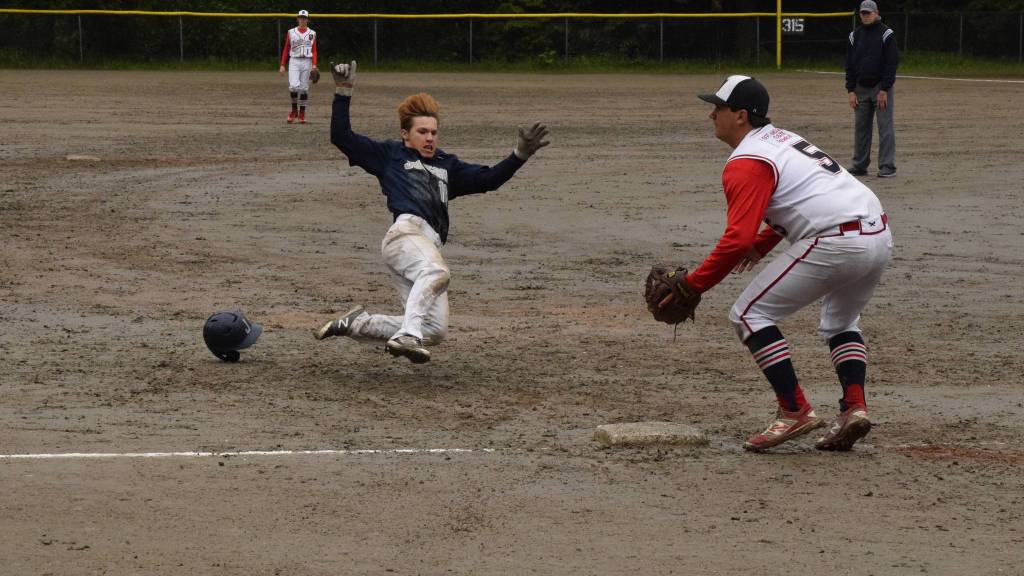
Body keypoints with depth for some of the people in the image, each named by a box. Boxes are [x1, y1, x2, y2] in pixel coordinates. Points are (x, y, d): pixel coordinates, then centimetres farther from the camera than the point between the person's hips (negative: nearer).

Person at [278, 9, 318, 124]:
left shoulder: (312, 33, 8)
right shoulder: (291, 32, 7)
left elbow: (314, 51, 5)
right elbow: (286, 50, 8)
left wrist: (314, 64, -9)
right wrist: (282, 65, 1)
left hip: (307, 62, 1)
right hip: (294, 62, -1)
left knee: (304, 88, 2)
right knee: (293, 86, -18)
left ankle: (302, 114, 11)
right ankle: (294, 110, 0)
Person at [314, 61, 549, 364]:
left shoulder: (446, 165, 34)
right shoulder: (390, 154, 21)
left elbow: (487, 179, 24)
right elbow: (342, 137, 14)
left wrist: (520, 154, 12)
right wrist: (343, 94, 7)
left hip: (431, 245, 7)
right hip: (405, 232, -7)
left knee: (435, 331, -2)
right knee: (436, 271, -40)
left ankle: (356, 324, 11)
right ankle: (407, 336, -53)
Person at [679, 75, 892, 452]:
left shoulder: (744, 162, -5)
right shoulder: (782, 139, 24)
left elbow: (737, 239, -15)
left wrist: (692, 285, -9)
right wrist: (760, 246, 35)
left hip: (835, 243, -9)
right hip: (879, 235, 9)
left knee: (749, 314, 1)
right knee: (840, 322, 32)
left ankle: (795, 412, -6)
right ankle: (854, 407, 11)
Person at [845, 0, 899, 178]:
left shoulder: (886, 34, -4)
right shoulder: (855, 36, 9)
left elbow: (892, 63, -8)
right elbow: (850, 65, 10)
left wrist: (884, 90, -14)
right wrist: (850, 91, 1)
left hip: (881, 88, -5)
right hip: (860, 89, 5)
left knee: (885, 127, -7)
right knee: (860, 128, 6)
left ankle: (887, 167, -6)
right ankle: (859, 165, 12)